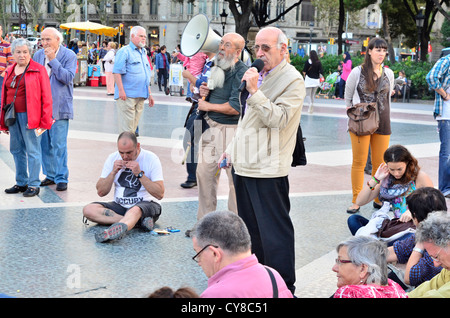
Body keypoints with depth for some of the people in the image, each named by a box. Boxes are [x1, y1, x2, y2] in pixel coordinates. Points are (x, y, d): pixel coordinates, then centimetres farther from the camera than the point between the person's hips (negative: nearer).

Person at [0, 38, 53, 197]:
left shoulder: (38, 70, -4)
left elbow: (46, 97, -7)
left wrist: (45, 120, -13)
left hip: (30, 117, -6)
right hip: (13, 116, 6)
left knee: (32, 151, -2)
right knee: (17, 150, 11)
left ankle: (34, 185, 6)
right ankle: (21, 183, 22)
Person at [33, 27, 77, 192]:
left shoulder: (69, 55, -5)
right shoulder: (38, 55, 10)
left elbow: (68, 77, -17)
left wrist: (53, 60, -17)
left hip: (59, 107, -5)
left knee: (59, 144, -5)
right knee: (44, 143, 10)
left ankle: (62, 178, 2)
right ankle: (50, 175, 22)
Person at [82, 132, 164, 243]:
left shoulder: (151, 159, -8)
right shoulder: (113, 158, 3)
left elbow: (159, 194, -15)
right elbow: (101, 192, 3)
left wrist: (140, 174, -21)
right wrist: (113, 172, -11)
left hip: (147, 204, -5)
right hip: (120, 205, 5)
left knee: (135, 210, -40)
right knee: (88, 210, -22)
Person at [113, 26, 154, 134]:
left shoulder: (143, 53, 22)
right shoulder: (125, 51, -4)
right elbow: (117, 72, -13)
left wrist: (149, 94, 24)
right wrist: (121, 90, -21)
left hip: (140, 96, 8)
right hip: (127, 96, -8)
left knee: (133, 126, 10)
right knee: (126, 126, -9)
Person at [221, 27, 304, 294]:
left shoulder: (292, 80, -10)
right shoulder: (261, 75, 18)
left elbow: (277, 119, -21)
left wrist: (254, 91, -24)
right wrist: (233, 149, 23)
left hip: (269, 169, -9)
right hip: (245, 164, 9)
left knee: (274, 231, -4)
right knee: (250, 229, 18)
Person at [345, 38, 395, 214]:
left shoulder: (389, 73, 7)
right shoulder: (357, 72, -2)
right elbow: (348, 97, 7)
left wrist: (385, 119, 14)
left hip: (382, 124, 3)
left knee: (380, 163, 6)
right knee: (359, 162, 0)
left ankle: (379, 199, 18)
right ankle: (356, 201, 7)